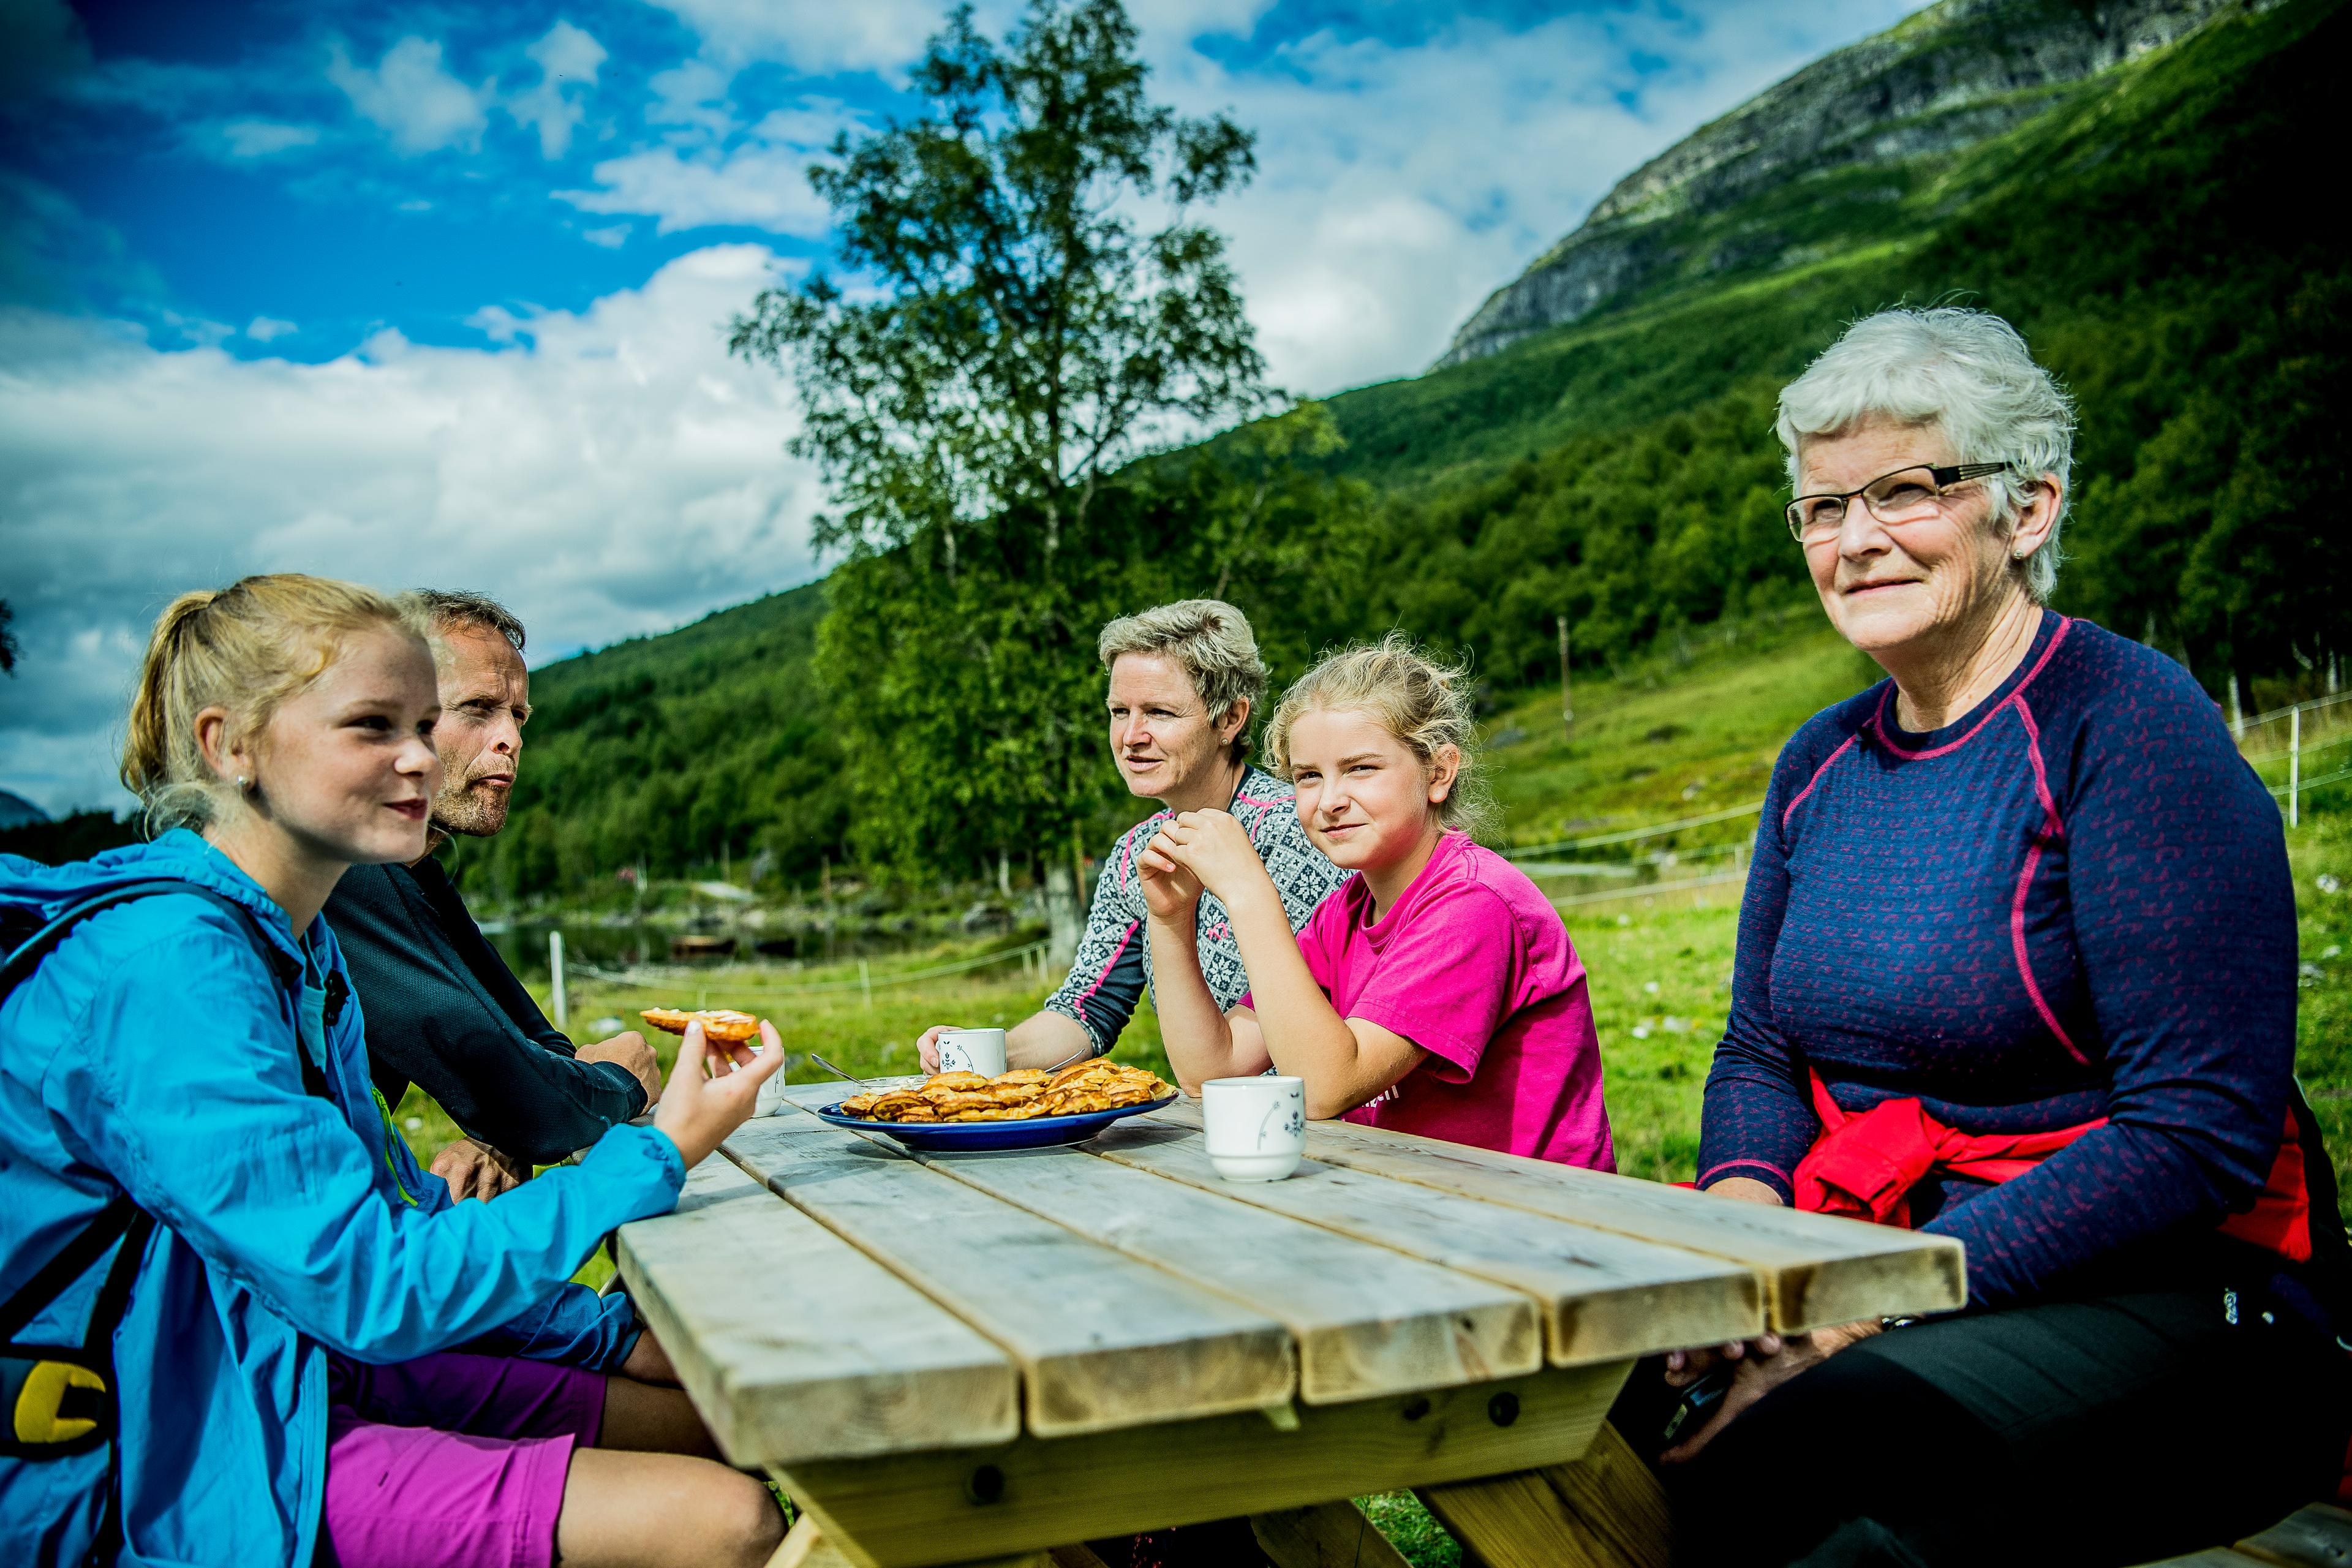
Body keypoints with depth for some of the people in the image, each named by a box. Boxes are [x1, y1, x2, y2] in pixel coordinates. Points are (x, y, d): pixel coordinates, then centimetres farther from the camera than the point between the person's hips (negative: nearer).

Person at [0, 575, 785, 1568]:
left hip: (306, 1369, 10)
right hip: (166, 1487, -9)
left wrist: (609, 1336, 7)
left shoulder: (294, 944, 7)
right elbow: (375, 1287, -26)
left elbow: (397, 1204, 13)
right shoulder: (164, 968, -24)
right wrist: (656, 1155, -20)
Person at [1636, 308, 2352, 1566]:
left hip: (2166, 1296, -5)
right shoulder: (1819, 763, 10)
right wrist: (1740, 1227, -8)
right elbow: (1758, 1056, 15)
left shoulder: (2128, 721, -11)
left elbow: (2202, 1129, -18)